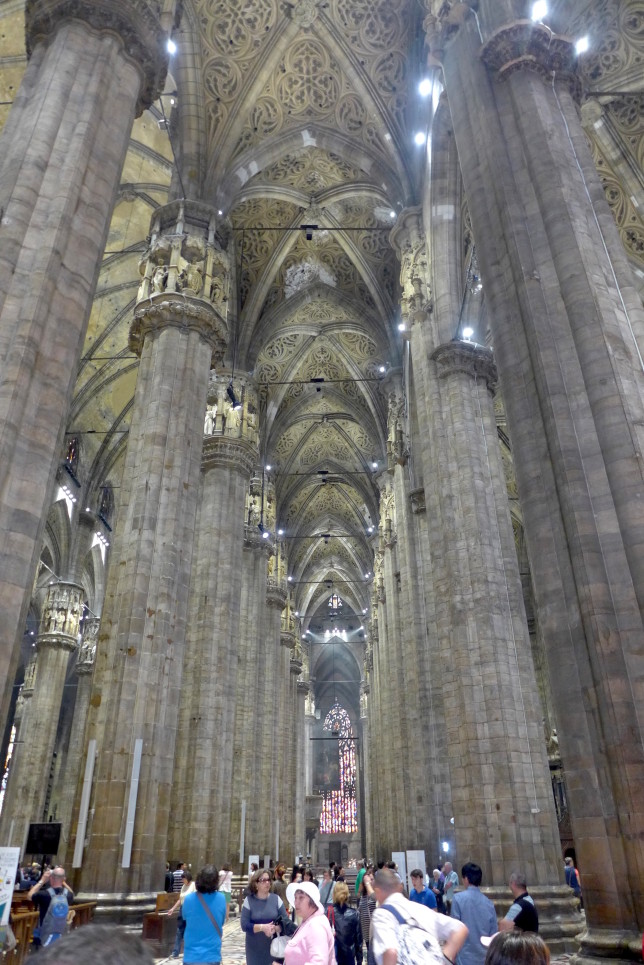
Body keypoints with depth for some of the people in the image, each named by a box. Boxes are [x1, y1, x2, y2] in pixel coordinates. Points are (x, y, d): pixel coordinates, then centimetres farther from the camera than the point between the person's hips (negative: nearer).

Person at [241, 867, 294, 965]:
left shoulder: (276, 899, -1)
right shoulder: (249, 900, -5)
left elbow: (286, 921, -1)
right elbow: (244, 925, -10)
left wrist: (275, 928, -19)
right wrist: (262, 927, -20)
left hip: (273, 946, 1)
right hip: (255, 948, -1)